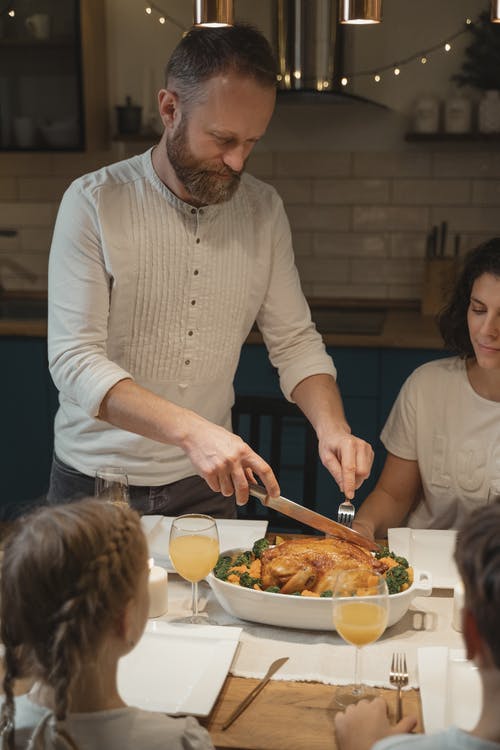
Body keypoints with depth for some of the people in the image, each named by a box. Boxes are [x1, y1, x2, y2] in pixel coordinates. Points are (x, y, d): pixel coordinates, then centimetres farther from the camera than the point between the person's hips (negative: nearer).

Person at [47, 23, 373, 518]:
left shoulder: (263, 209, -4)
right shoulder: (94, 202, -16)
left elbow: (294, 340, 0)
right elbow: (74, 360, -23)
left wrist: (332, 426, -19)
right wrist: (191, 429, -36)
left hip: (208, 478, 3)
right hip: (96, 478, -3)